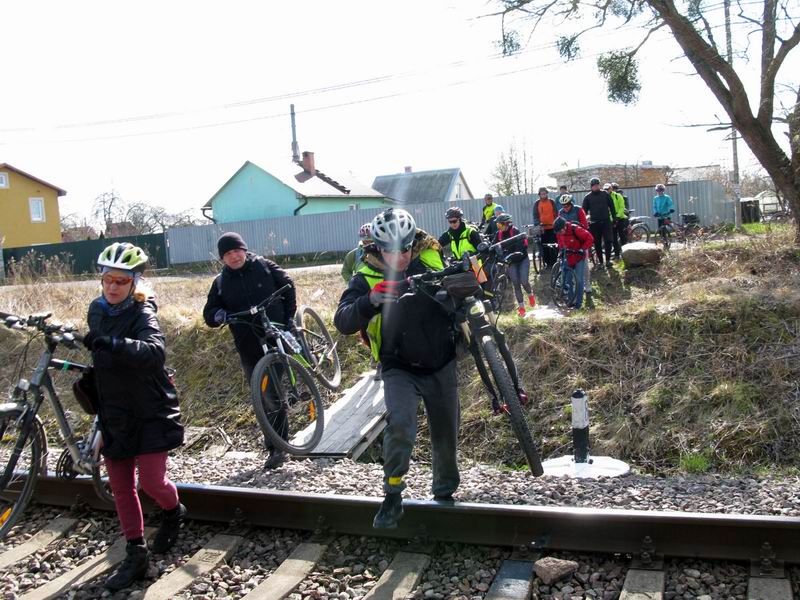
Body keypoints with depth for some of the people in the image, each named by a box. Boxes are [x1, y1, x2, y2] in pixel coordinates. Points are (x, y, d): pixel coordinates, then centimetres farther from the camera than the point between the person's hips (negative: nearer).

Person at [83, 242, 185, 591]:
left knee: (151, 480, -9)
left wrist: (113, 343, -49)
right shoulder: (96, 310, 5)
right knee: (120, 487, 8)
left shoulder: (142, 314, -16)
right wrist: (92, 376, 14)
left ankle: (173, 512, 25)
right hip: (114, 414, 6)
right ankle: (136, 555, 20)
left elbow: (155, 352, -38)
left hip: (149, 412, -6)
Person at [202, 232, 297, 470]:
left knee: (273, 393, -9)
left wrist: (289, 315, 5)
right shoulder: (220, 282, 8)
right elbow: (208, 314, 10)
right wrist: (218, 315, -13)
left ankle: (276, 447, -3)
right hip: (249, 349, 3)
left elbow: (287, 285, 12)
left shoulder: (264, 266, 2)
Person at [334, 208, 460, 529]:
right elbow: (343, 322, -21)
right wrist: (371, 301, -39)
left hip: (442, 366, 3)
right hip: (400, 369, -2)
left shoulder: (431, 259, -5)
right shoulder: (367, 278, -11)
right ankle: (392, 496, -5)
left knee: (446, 434, 13)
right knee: (399, 424, -25)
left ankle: (445, 493, 39)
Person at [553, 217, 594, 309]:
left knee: (578, 280, -6)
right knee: (567, 280, 2)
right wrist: (561, 249, 0)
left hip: (579, 257, -5)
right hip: (568, 257, 5)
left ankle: (578, 302, 1)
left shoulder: (575, 229, -28)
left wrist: (583, 249, -25)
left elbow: (590, 238, -22)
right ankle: (570, 300, 13)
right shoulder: (559, 232, -9)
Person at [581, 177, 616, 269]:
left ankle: (608, 260, 4)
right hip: (594, 223, 0)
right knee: (597, 243, 3)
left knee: (608, 241, -7)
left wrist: (614, 218, 4)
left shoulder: (605, 194, 6)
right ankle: (600, 260, 13)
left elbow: (611, 206, 8)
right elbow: (584, 210, 4)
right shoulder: (587, 197, 4)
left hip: (606, 222, 0)